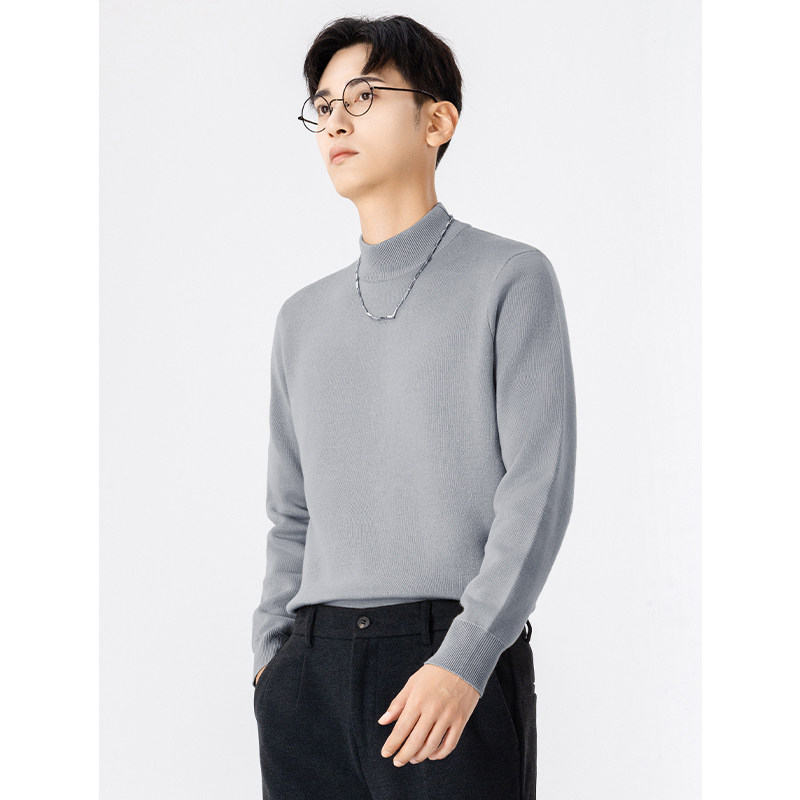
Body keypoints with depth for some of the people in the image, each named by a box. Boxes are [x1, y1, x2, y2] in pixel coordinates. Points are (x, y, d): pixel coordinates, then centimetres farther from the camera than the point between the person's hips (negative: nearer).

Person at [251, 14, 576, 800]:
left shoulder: (510, 279, 2)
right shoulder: (303, 317, 18)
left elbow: (538, 487, -6)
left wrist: (463, 660, -15)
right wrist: (271, 654, 7)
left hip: (458, 667, -4)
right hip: (312, 669, 4)